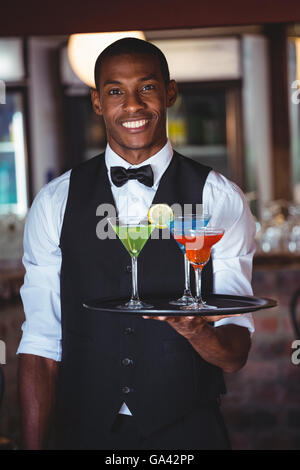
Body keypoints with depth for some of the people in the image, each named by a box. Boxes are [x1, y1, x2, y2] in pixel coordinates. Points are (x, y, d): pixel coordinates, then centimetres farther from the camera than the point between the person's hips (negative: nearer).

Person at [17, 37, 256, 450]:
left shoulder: (220, 199, -5)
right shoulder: (54, 203, -1)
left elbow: (235, 356, -8)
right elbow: (41, 342, -3)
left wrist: (198, 331, -29)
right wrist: (34, 445, -11)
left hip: (188, 431, -1)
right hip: (84, 430, 1)